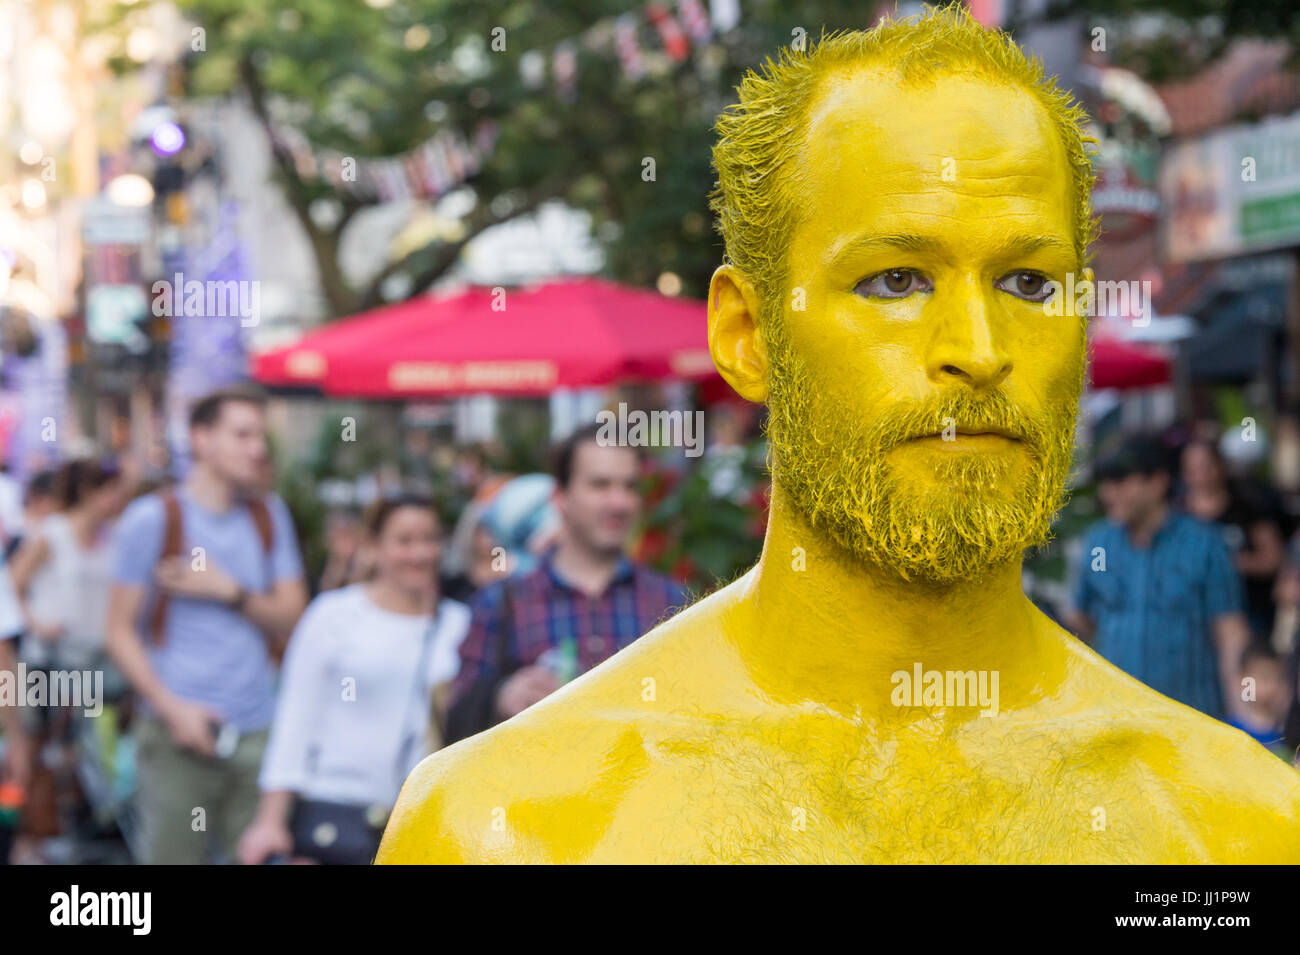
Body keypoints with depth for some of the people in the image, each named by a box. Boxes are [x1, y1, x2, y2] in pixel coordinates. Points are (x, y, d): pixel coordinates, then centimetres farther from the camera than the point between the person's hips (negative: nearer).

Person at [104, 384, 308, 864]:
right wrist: (172, 708, -13)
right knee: (172, 855, -3)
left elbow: (292, 618, 10)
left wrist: (229, 591, -7)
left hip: (257, 734, 4)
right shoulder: (151, 519, -2)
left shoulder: (269, 516, 12)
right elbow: (121, 632, -3)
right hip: (180, 734, -4)